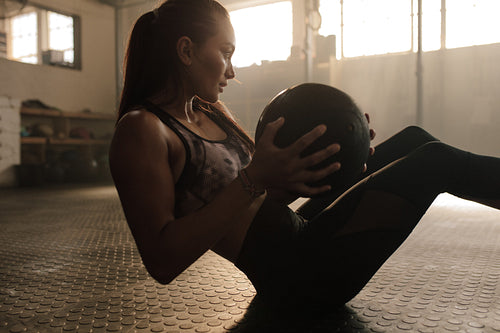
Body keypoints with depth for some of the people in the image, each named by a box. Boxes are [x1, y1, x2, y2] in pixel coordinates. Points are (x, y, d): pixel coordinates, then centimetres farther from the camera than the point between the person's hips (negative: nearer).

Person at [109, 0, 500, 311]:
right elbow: (163, 262, -23)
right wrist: (253, 181, -30)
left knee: (412, 139, 13)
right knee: (434, 160, -9)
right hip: (292, 273, -9)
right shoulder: (141, 130, -14)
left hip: (299, 231, 9)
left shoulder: (211, 111, 11)